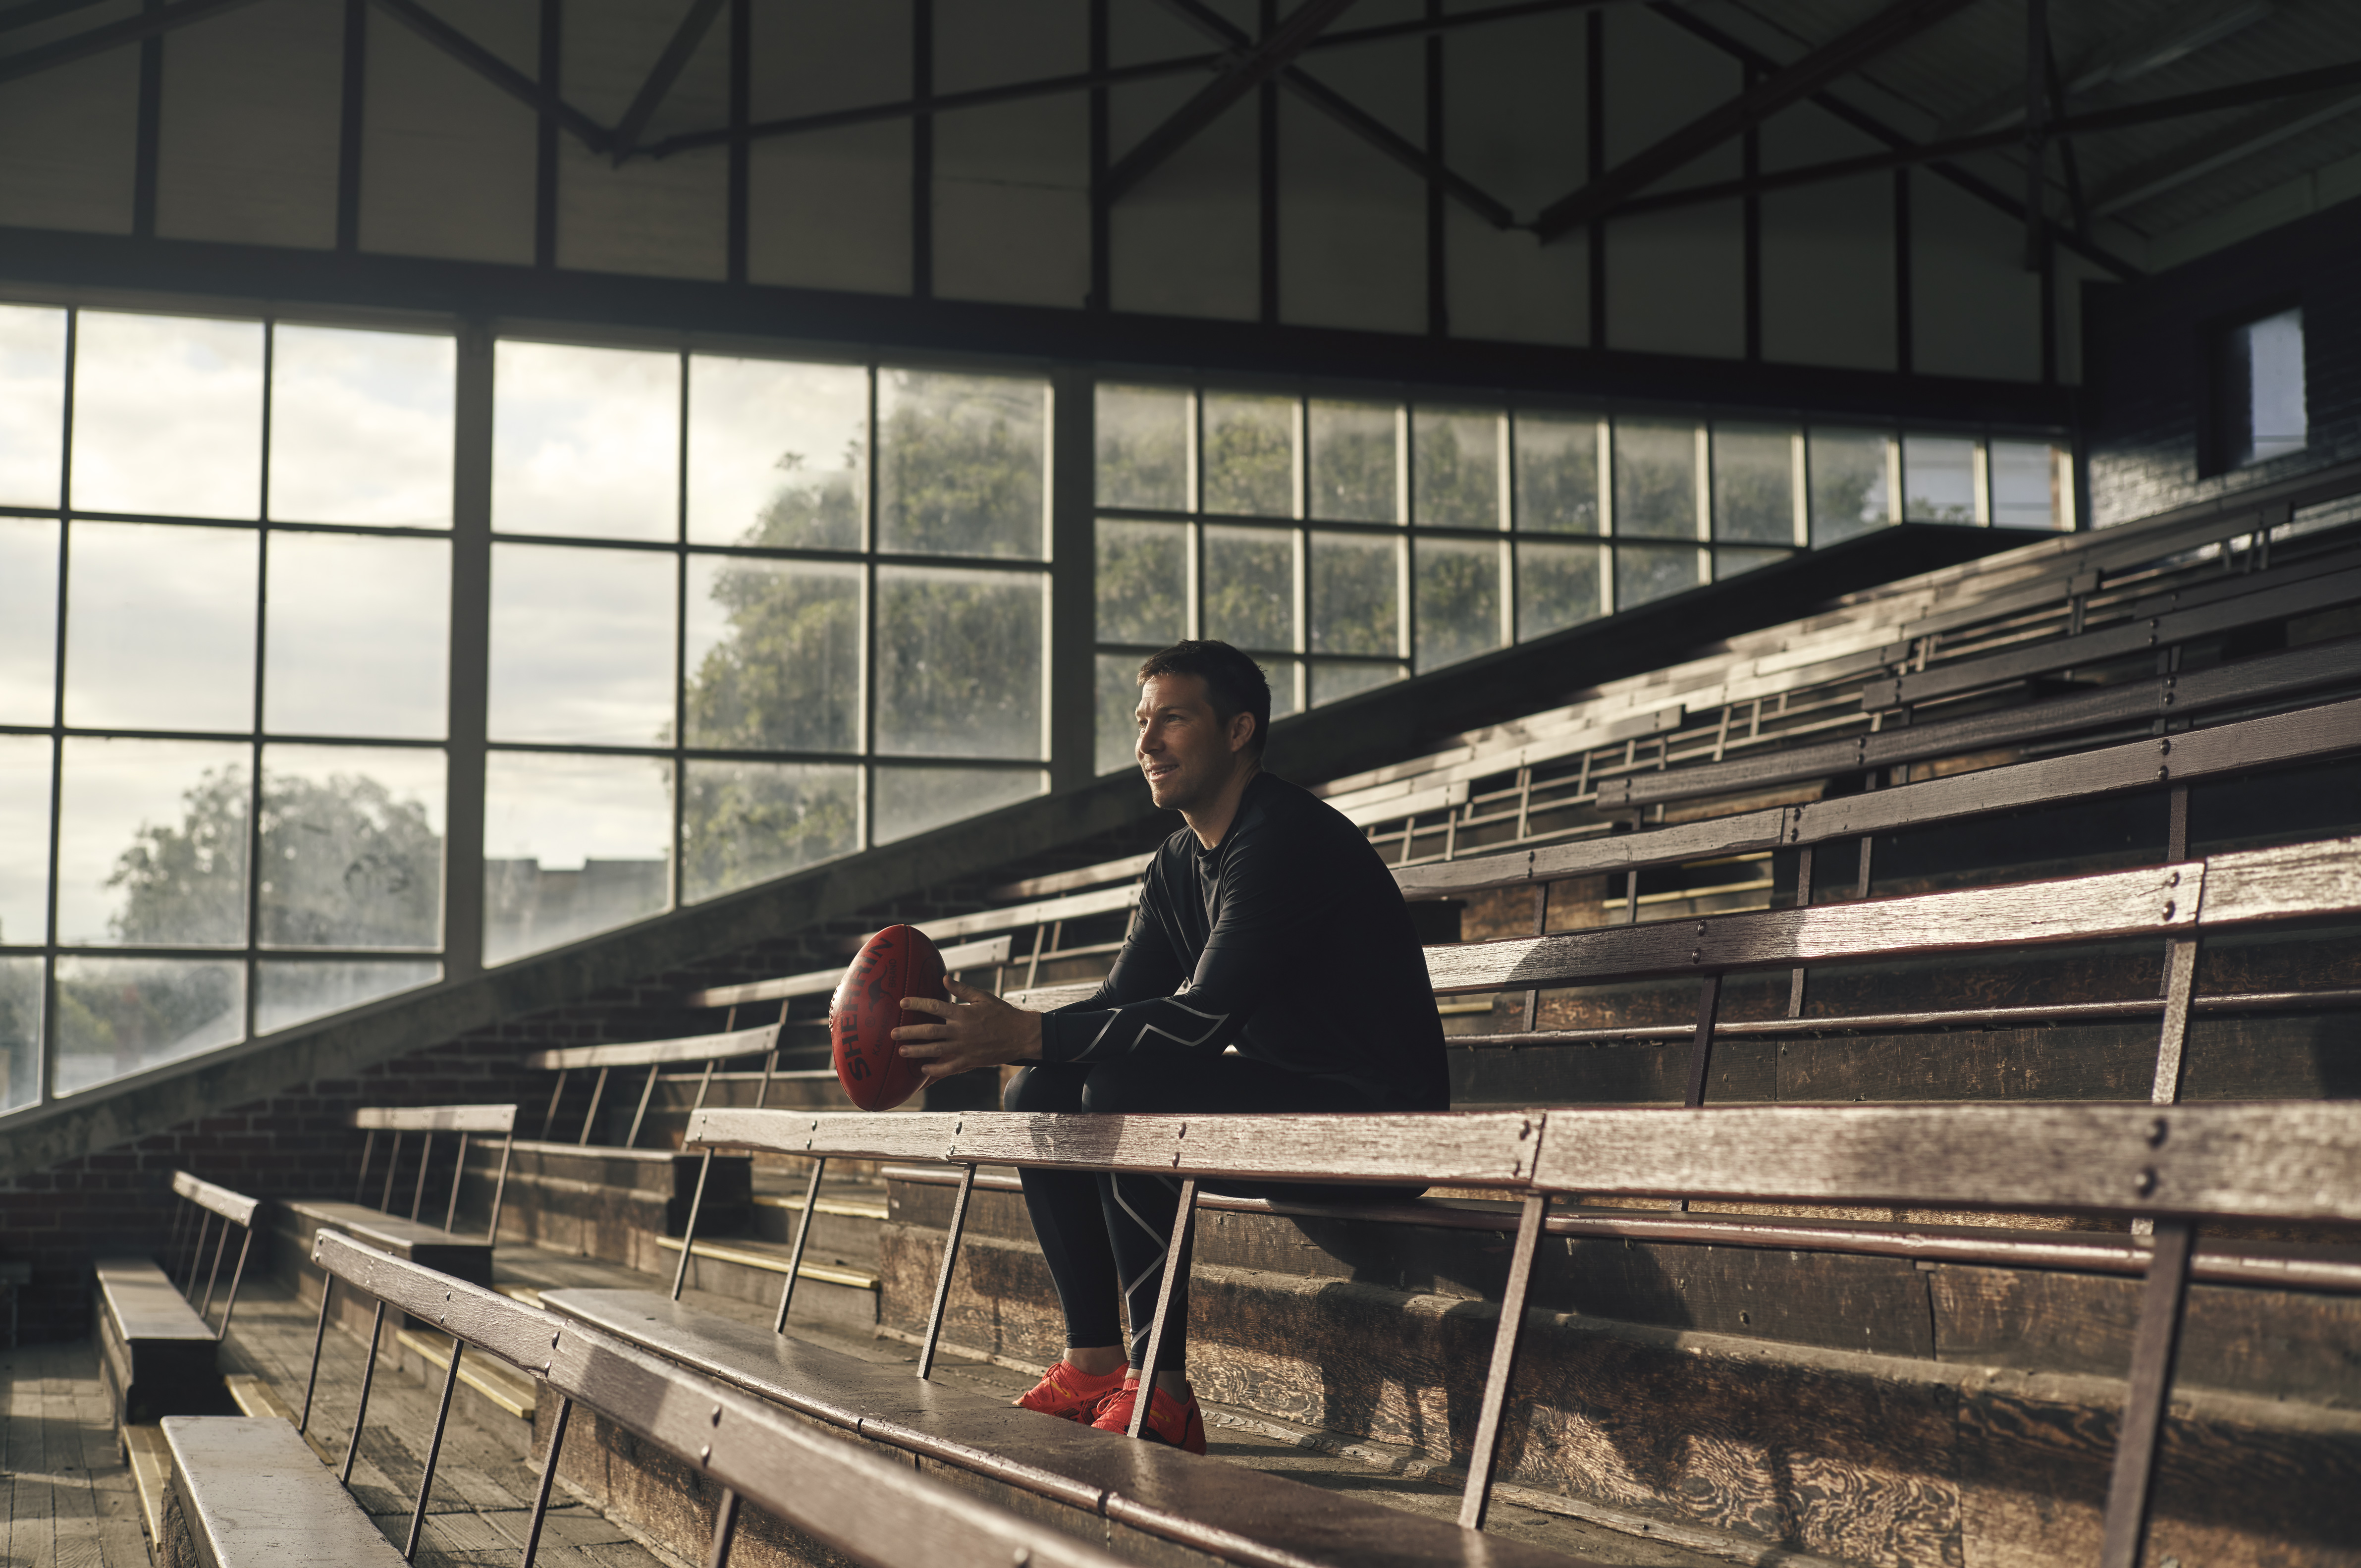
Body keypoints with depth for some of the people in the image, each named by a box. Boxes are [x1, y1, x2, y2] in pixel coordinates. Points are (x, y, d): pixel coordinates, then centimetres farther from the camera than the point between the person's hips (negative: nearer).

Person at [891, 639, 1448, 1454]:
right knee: (1039, 1096, 1)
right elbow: (1120, 1006, 7)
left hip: (1376, 1111, -10)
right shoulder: (1179, 865, 12)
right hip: (1277, 1091, 10)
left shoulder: (1286, 838, -19)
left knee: (1126, 1089, -29)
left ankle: (1162, 1392, -24)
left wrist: (1025, 1034, -30)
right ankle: (1095, 1363, 2)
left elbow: (1203, 1019, -28)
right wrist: (986, 1034, -10)